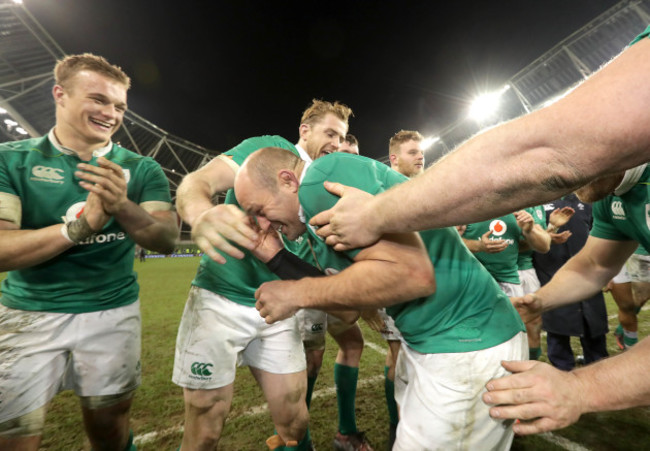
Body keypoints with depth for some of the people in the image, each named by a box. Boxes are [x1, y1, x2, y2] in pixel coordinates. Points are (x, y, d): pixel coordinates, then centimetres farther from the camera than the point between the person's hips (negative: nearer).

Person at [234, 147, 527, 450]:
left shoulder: (322, 178, -20)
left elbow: (412, 273, -30)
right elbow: (347, 298, 9)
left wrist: (298, 294, -19)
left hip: (467, 343, -9)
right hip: (424, 340, 9)